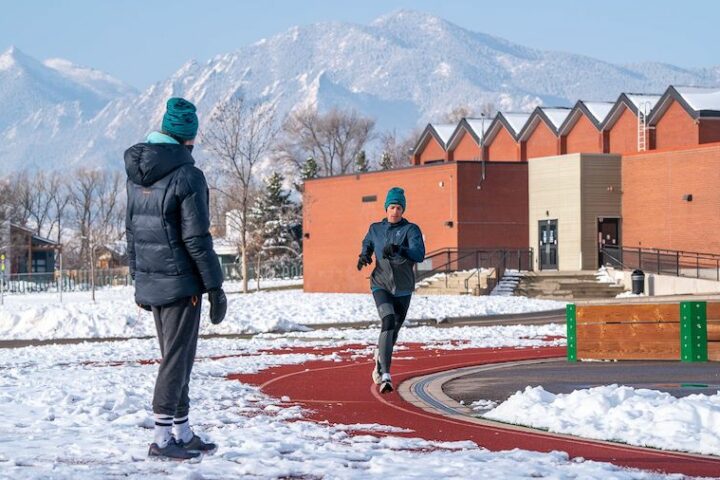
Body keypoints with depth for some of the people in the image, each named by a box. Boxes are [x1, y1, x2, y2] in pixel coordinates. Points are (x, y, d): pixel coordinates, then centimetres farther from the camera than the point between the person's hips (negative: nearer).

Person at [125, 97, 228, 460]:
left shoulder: (137, 173, 8)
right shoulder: (186, 175, -15)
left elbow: (132, 230, 13)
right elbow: (197, 239, -16)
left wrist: (138, 280, 19)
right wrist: (215, 287, -10)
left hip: (150, 282, 7)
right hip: (181, 283, -7)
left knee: (176, 359, 16)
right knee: (177, 360, -1)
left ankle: (182, 433, 21)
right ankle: (162, 438, 1)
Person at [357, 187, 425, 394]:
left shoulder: (411, 229, -4)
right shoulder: (375, 229, 6)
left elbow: (419, 254, -19)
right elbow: (367, 244, 25)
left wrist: (398, 249, -36)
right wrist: (364, 256, 2)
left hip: (403, 289, 1)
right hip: (381, 285, -1)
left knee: (393, 330, 14)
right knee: (388, 321, -25)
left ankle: (379, 364, 45)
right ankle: (385, 375, -32)